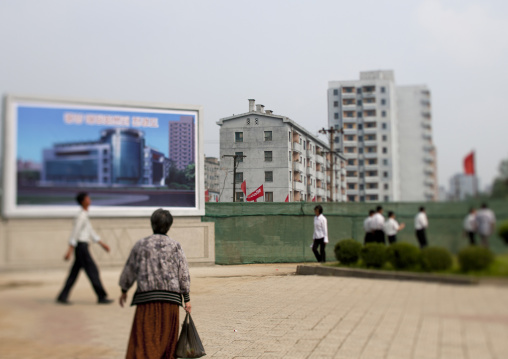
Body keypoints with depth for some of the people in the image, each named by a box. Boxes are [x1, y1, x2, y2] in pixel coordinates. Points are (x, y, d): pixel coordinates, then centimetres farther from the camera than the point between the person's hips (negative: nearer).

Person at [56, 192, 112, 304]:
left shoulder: (84, 215, 18)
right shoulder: (81, 216, -14)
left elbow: (91, 232, 23)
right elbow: (75, 233, -19)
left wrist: (102, 244, 24)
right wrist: (70, 250, -22)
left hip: (82, 247, 10)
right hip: (81, 246, -10)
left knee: (74, 274, 10)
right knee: (93, 271, -4)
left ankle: (62, 297, 11)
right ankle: (102, 297, 1)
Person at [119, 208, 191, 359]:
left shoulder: (140, 245, 6)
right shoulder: (175, 246, 3)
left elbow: (129, 270, 12)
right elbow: (183, 274, 1)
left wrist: (124, 290, 26)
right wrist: (187, 299, 6)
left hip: (146, 297, 0)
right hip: (170, 298, 1)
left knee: (143, 338, -2)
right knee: (167, 339, 13)